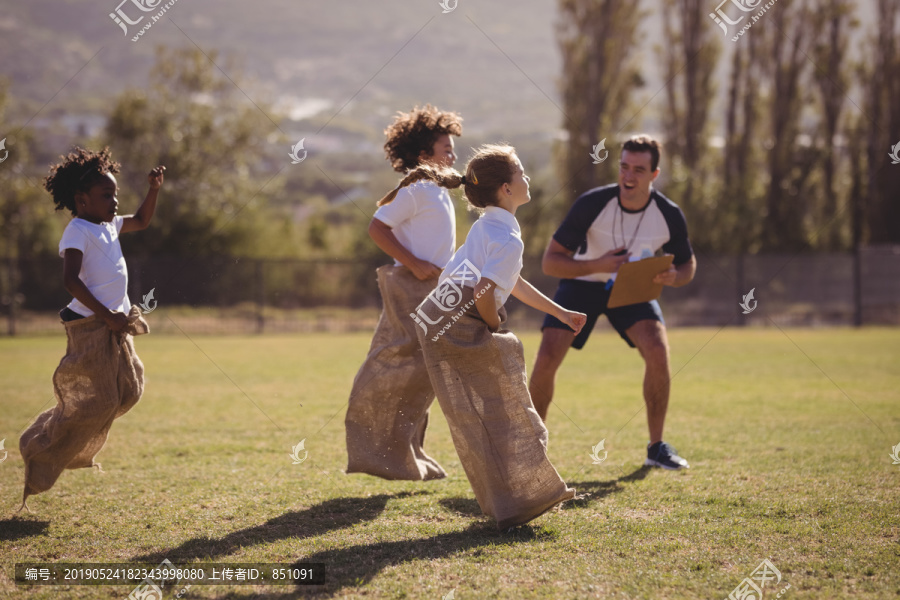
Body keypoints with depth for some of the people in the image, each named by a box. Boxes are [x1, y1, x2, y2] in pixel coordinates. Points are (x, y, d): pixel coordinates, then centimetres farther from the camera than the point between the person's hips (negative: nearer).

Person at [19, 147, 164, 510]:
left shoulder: (109, 225, 14)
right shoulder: (78, 231, -13)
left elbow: (141, 221, 33)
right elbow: (70, 280, -24)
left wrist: (153, 189, 17)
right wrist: (106, 315, -24)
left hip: (115, 323, 9)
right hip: (90, 326, -9)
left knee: (128, 391, 8)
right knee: (96, 401, -7)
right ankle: (40, 456, 9)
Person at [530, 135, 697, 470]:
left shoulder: (669, 215, -19)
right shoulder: (592, 204, -26)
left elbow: (687, 264, 0)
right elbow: (550, 262, -23)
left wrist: (672, 277, -24)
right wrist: (598, 265, -37)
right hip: (581, 284, -1)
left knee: (658, 351, -21)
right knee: (546, 359, -16)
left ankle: (657, 447, -4)